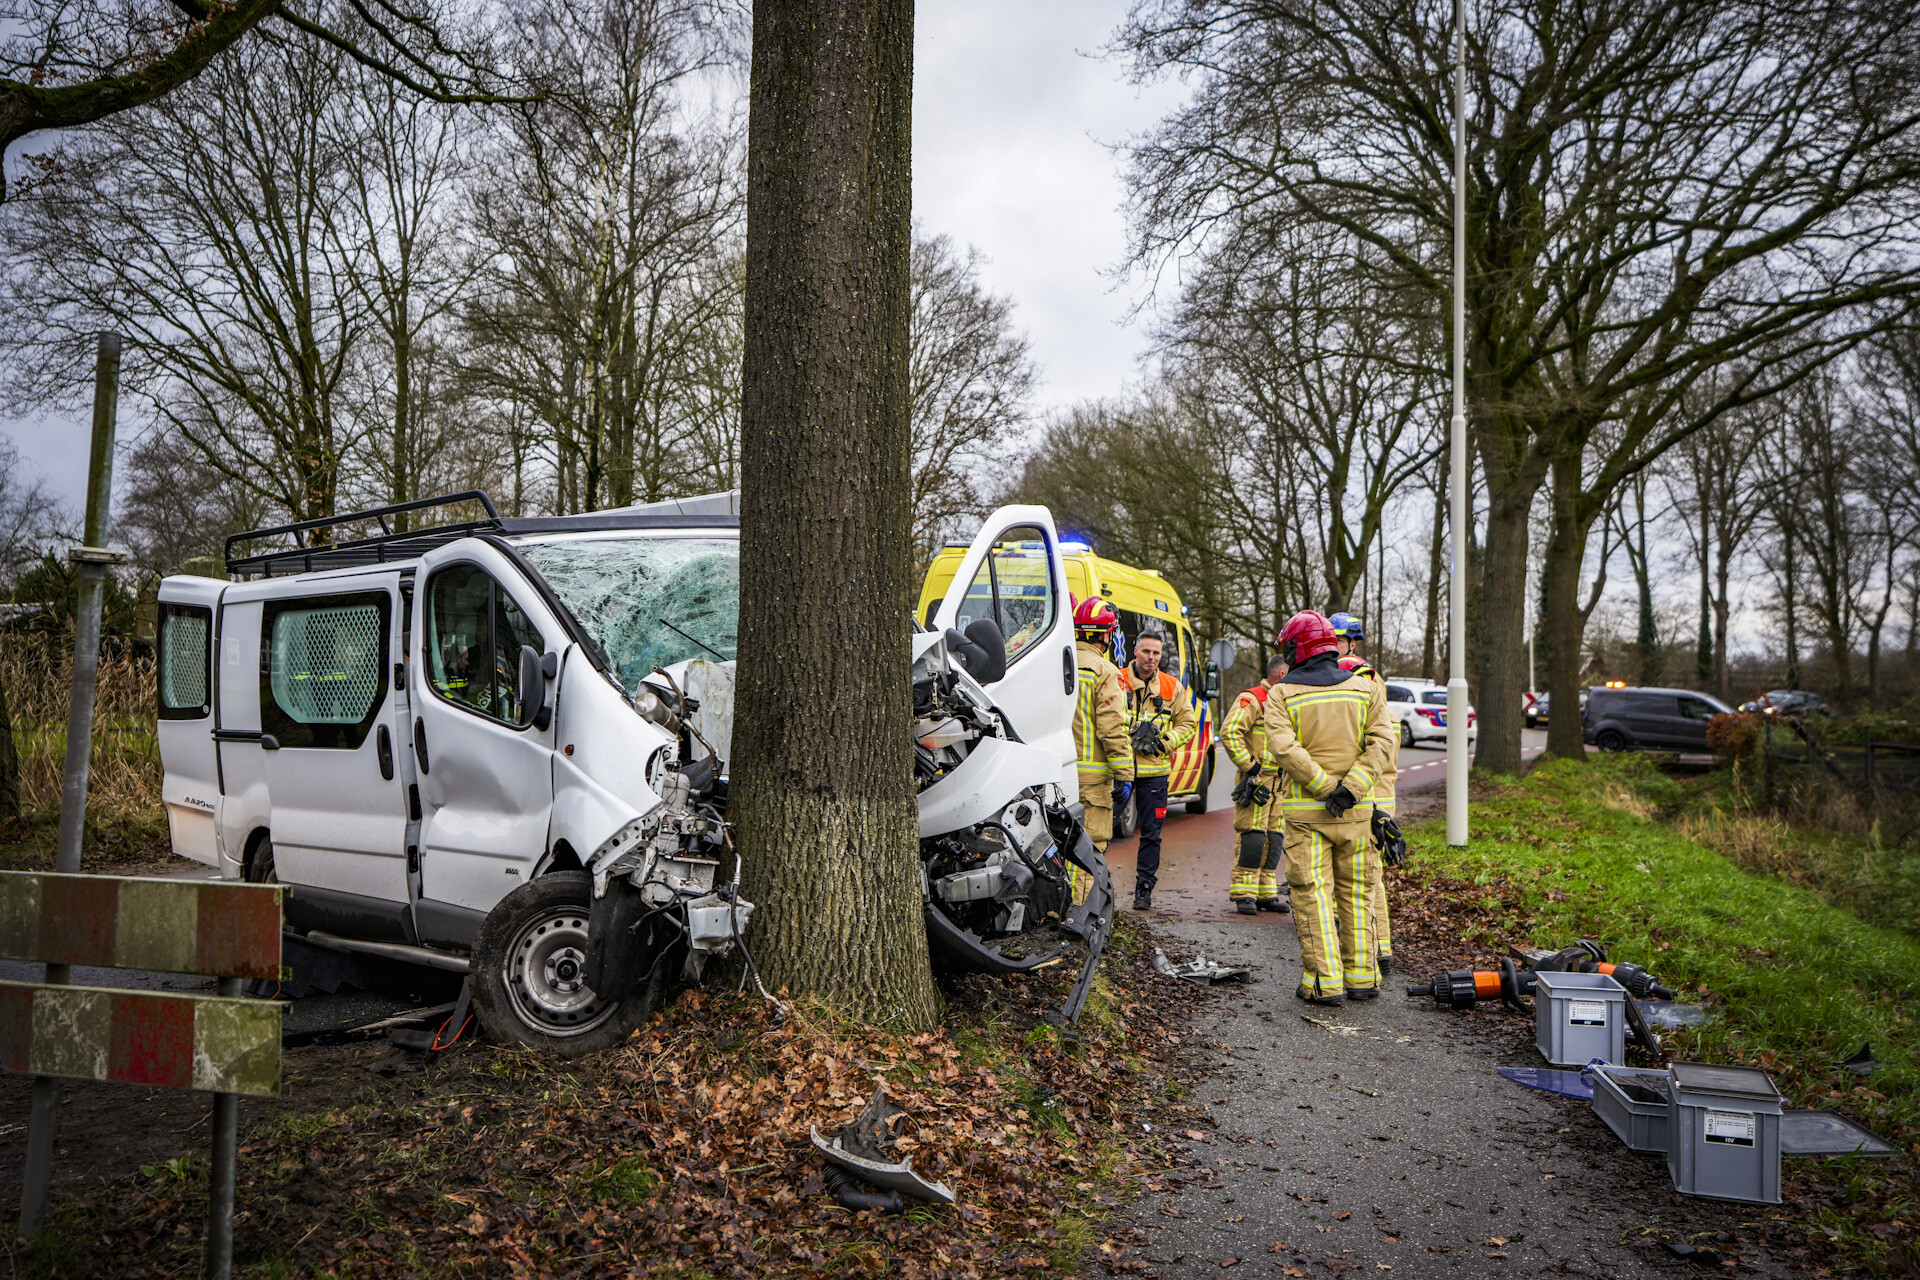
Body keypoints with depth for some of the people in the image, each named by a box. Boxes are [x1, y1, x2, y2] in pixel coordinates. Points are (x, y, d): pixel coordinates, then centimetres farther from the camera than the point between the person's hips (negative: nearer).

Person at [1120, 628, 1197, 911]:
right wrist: (1132, 734, -15)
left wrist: (1164, 741, -3)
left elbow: (1188, 723, 13)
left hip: (1153, 770, 2)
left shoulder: (1172, 687, 9)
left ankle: (1144, 888, 14)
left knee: (1151, 832, 4)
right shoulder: (1117, 680, 1)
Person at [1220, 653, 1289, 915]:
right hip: (1256, 778, -8)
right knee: (1253, 834, -10)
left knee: (1274, 837, 8)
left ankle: (1266, 893, 15)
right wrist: (1249, 766, -17)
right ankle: (1243, 894, -4)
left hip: (1281, 782, 8)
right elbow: (1229, 732, -18)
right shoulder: (1252, 699, -8)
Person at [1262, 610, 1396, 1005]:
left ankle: (1324, 982, 0)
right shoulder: (1366, 688, 6)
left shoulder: (1281, 694, -3)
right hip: (1355, 810, 3)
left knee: (1312, 894, 2)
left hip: (1304, 810, -3)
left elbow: (1284, 748, -17)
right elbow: (1382, 741, -6)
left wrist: (1325, 788, -15)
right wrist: (1351, 787, -13)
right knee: (1354, 892, 14)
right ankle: (1361, 977, 19)